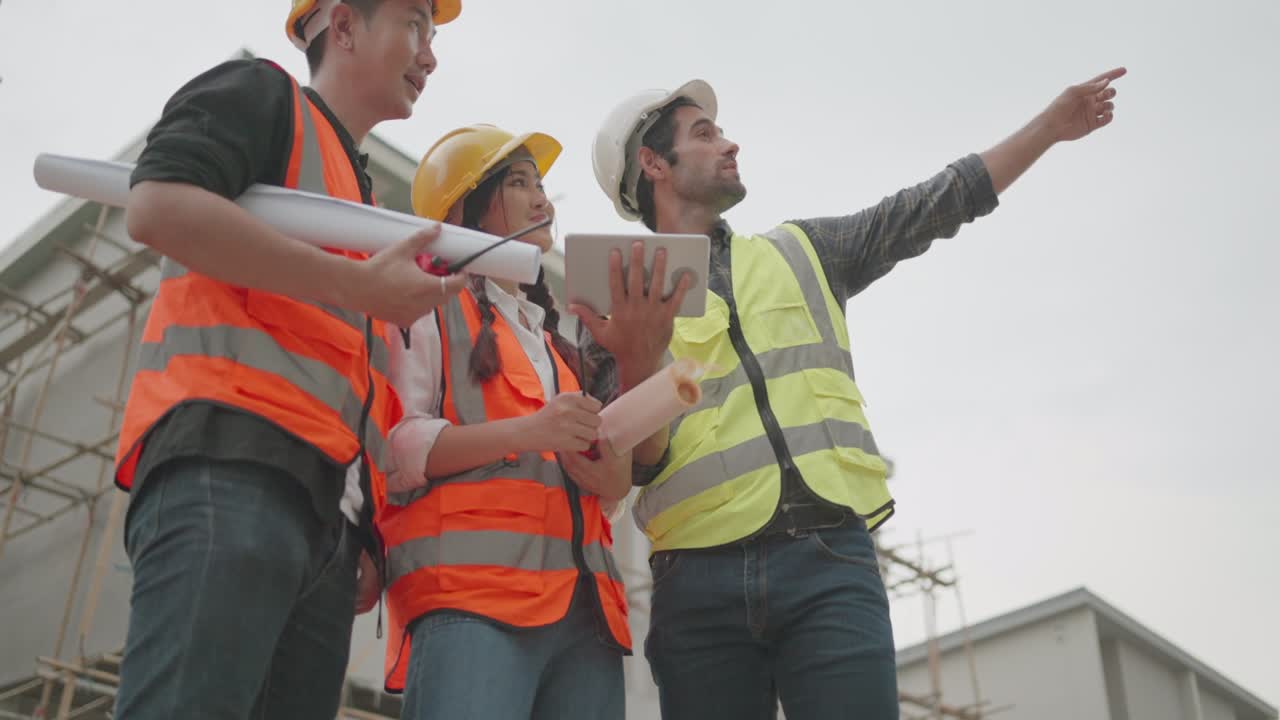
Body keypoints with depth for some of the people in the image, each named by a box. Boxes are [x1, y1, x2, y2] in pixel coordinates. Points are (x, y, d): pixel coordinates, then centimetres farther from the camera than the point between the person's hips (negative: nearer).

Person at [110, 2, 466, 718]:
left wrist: (366, 536, 17)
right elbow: (157, 206, -9)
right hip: (227, 465, -8)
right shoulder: (261, 93, 12)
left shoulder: (365, 202, 33)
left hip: (330, 513, 8)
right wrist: (361, 285, -6)